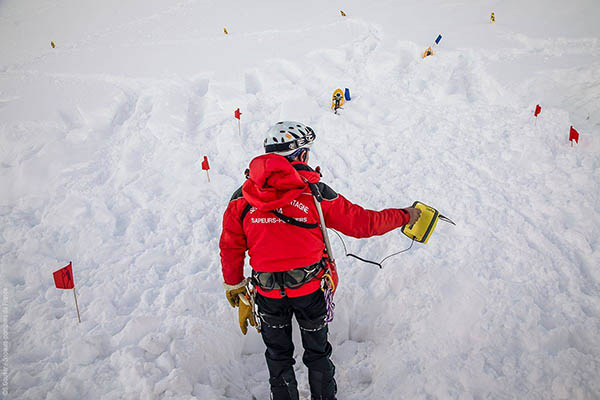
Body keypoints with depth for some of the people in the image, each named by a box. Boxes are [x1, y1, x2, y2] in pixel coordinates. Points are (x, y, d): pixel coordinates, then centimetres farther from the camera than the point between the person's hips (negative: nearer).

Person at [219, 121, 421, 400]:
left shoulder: (241, 199, -8)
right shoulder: (314, 192, -15)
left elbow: (231, 247, -2)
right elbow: (362, 223, -9)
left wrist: (234, 284, 14)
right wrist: (404, 216, 6)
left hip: (268, 293, 2)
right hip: (310, 289, -1)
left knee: (278, 354, 24)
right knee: (317, 352, 23)